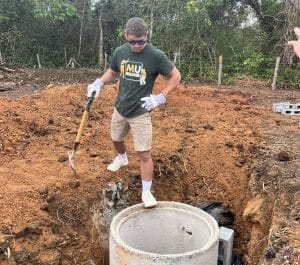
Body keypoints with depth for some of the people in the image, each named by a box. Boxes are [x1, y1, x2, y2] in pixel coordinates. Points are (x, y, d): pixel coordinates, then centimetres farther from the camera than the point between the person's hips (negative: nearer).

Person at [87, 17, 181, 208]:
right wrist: (99, 82, -4)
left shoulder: (156, 56, -17)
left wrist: (161, 97, -19)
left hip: (141, 113, -5)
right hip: (120, 108, 5)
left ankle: (146, 192, 10)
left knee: (144, 154, -4)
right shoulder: (120, 52, -3)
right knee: (116, 140, 25)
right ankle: (122, 158, 59)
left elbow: (176, 76, -8)